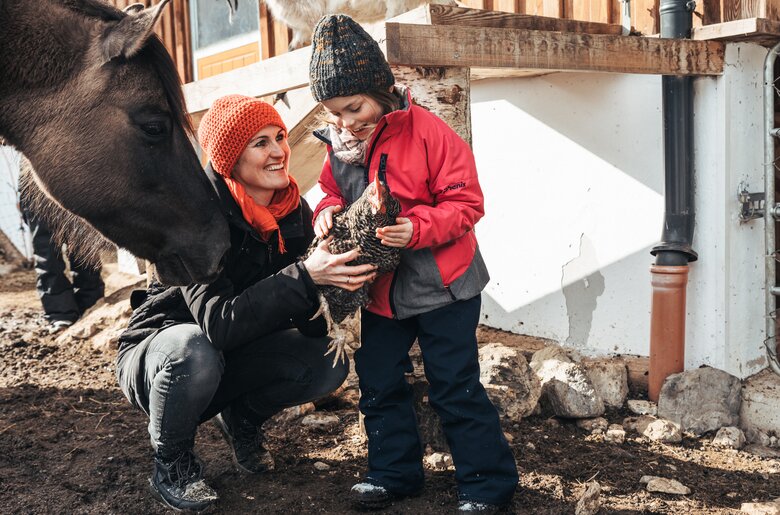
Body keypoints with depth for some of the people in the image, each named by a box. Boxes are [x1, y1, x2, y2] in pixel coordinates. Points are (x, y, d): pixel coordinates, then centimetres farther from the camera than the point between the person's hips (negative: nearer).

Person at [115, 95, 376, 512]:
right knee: (195, 352, -38)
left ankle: (241, 416, 12)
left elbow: (310, 325, -9)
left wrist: (336, 281, -30)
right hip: (160, 352, -5)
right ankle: (171, 462, -7)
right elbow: (220, 324, -38)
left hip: (237, 354, 5)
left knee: (329, 363, -17)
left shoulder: (295, 211, -10)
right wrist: (304, 275, -44)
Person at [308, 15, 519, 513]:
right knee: (378, 383, 14)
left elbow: (466, 202, -16)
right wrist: (328, 211, -8)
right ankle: (394, 472, 32)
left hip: (441, 285, -6)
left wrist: (417, 228, -30)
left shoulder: (428, 132, -17)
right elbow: (335, 191, 15)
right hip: (378, 289, 6)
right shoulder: (340, 144, 0)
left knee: (456, 388, 1)